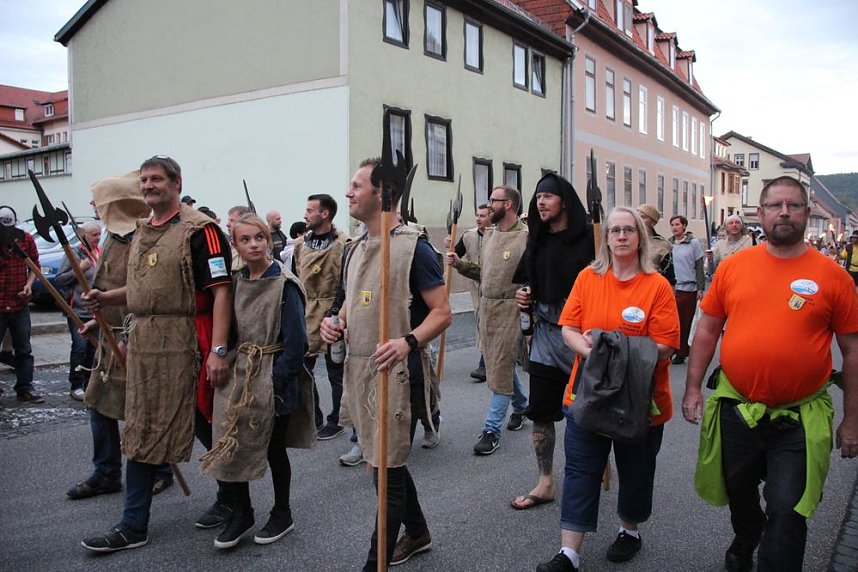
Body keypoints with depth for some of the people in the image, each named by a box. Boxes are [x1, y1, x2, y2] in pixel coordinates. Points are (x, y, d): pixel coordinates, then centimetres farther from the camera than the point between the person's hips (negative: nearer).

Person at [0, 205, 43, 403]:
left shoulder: (26, 238, 0)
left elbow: (34, 265, 9)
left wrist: (29, 285, -5)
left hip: (20, 304, 3)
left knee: (24, 349, 10)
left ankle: (25, 388, 19)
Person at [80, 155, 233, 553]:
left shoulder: (199, 230, -11)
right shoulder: (141, 232, 16)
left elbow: (221, 291, -17)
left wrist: (218, 350, -23)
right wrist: (106, 298, 8)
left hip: (186, 345, -8)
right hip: (142, 345, 8)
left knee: (205, 424, 6)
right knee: (140, 431, 10)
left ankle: (231, 498, 29)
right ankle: (134, 526, 19)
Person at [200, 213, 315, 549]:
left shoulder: (285, 284, -13)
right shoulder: (237, 283, 5)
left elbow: (296, 342, -16)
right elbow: (231, 330, 14)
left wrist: (276, 380, -17)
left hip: (273, 377, -5)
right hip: (239, 372, 5)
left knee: (274, 447, 8)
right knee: (228, 445, 4)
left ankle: (282, 515, 28)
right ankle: (240, 514, 24)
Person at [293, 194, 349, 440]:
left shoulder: (343, 244, -11)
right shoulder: (301, 244, 9)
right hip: (305, 317, 7)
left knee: (336, 373, 7)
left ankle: (336, 421, 22)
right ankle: (313, 419, 27)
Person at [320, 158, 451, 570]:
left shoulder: (413, 247, -10)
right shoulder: (356, 249, 13)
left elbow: (442, 312, -12)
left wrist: (408, 342, -29)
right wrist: (337, 323, 2)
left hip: (396, 372, -8)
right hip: (359, 369, 8)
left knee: (387, 470, -2)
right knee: (383, 462, 19)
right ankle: (417, 533, 39)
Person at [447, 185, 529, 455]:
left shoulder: (525, 237, -13)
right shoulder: (489, 235, 12)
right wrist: (459, 263, 5)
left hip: (509, 309, -8)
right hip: (486, 306, 8)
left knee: (501, 368, -3)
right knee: (500, 363, 18)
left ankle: (492, 429, 5)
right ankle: (521, 405, 41)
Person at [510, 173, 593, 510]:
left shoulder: (587, 238, -8)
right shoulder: (537, 241, 11)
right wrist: (524, 297, 2)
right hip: (545, 331, 6)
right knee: (540, 410, 8)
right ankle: (545, 483, 20)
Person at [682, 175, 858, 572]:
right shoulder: (732, 266, -1)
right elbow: (707, 330, 5)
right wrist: (692, 388, 3)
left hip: (799, 418, -3)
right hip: (735, 408, 3)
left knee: (786, 513, 0)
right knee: (738, 493, 24)